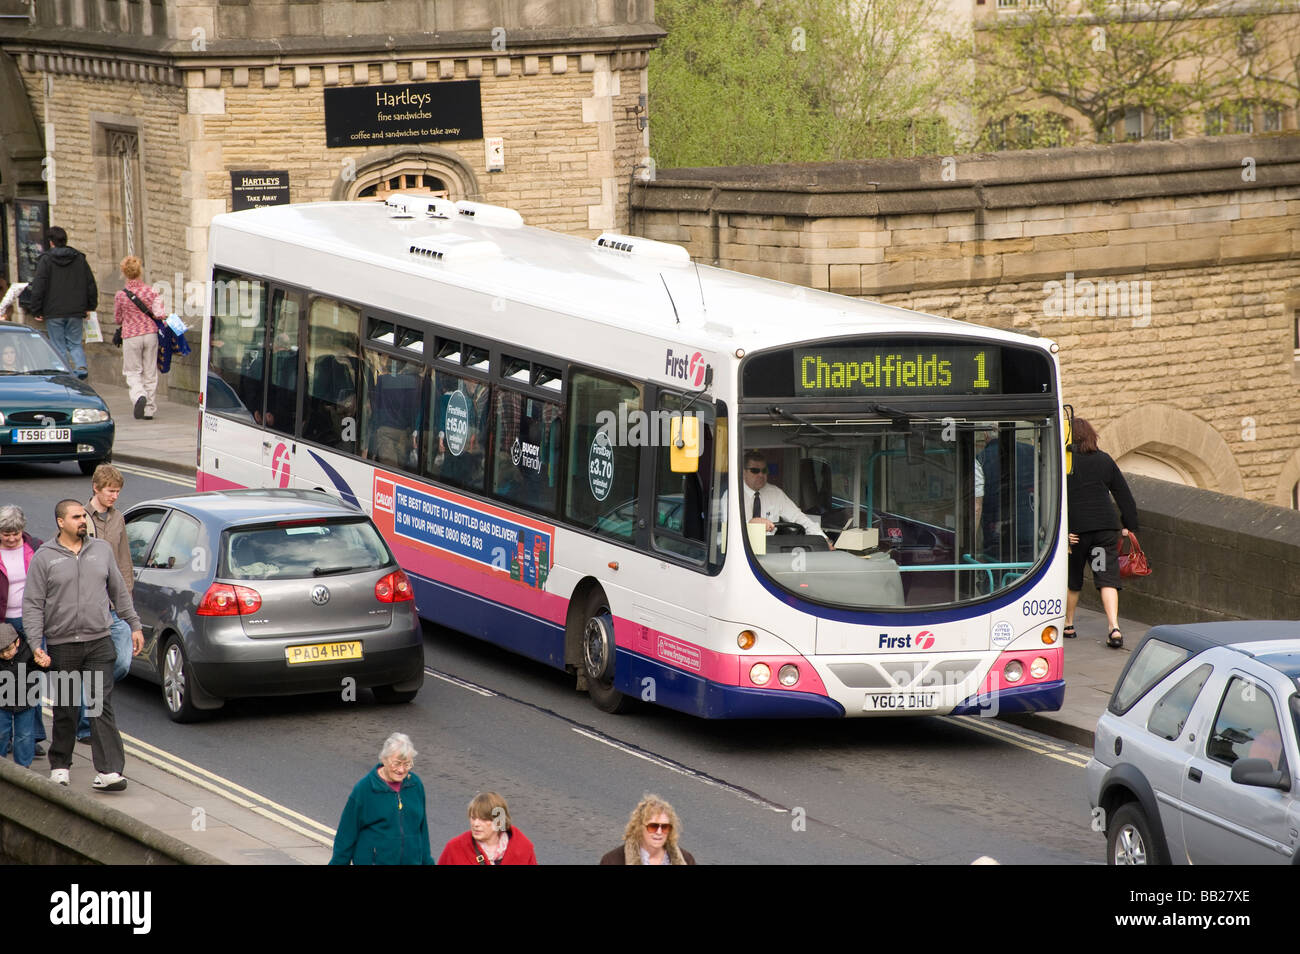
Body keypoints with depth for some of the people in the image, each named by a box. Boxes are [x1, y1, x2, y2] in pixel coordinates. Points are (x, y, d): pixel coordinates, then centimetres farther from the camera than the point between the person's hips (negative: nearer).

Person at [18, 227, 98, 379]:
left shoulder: (46, 260, -5)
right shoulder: (80, 259, 7)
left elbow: (38, 288, -8)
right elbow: (91, 285, 10)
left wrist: (36, 309, -1)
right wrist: (90, 306, 19)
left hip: (54, 313, -3)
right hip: (76, 312, 3)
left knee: (59, 346, 3)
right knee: (74, 343, 13)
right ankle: (81, 366, -10)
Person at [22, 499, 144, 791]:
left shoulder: (101, 550, 9)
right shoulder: (44, 558, -2)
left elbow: (120, 592, 18)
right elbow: (32, 605, -3)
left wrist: (134, 625, 16)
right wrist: (35, 645, -12)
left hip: (99, 642, 1)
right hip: (61, 645, -1)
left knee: (102, 706, -7)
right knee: (65, 710, 7)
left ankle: (109, 771, -11)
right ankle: (60, 765, 25)